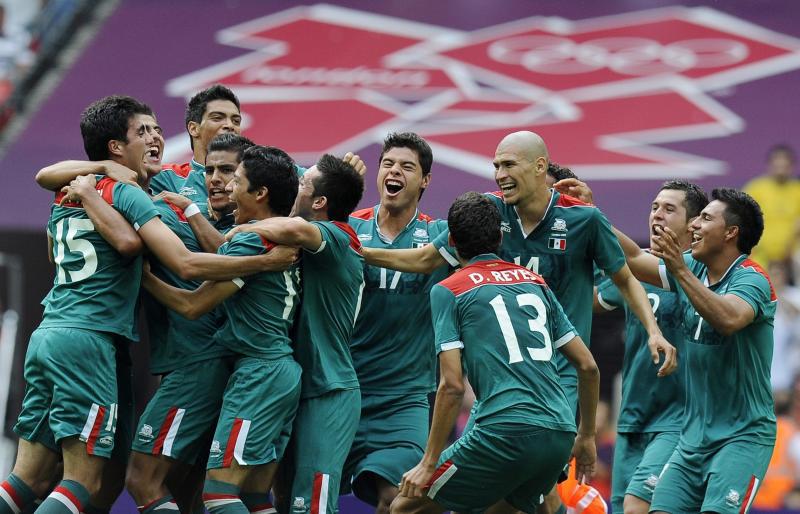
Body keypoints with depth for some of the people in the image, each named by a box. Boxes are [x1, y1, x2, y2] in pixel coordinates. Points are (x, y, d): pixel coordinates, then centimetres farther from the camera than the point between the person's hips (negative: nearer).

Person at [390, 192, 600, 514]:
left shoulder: (448, 291, 4)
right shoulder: (536, 283, 20)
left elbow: (452, 385, -5)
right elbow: (588, 366, 19)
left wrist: (429, 463, -1)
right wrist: (586, 437, 30)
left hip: (506, 431, -6)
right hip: (560, 435, 6)